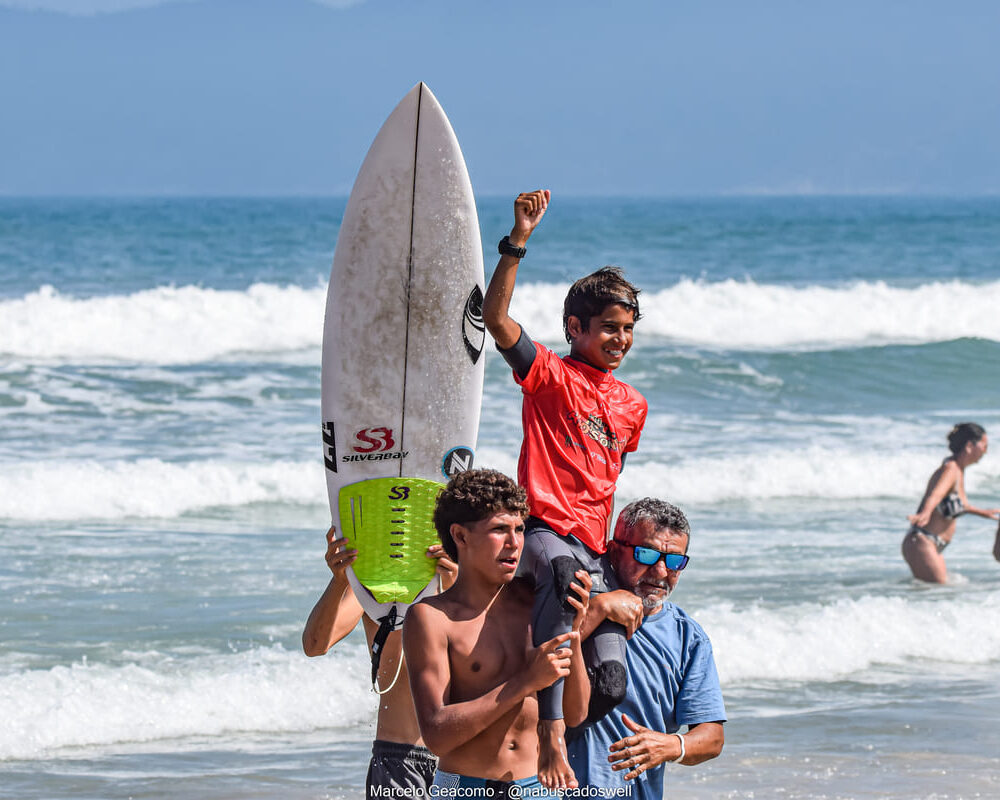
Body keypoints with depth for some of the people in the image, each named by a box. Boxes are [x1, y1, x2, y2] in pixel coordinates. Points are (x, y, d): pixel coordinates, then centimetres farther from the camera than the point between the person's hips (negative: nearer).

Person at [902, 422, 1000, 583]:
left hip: (935, 546, 10)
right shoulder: (950, 470, -16)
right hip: (923, 544, -10)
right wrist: (925, 514, -58)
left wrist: (982, 512, 51)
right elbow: (936, 495, -37)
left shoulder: (958, 470, 13)